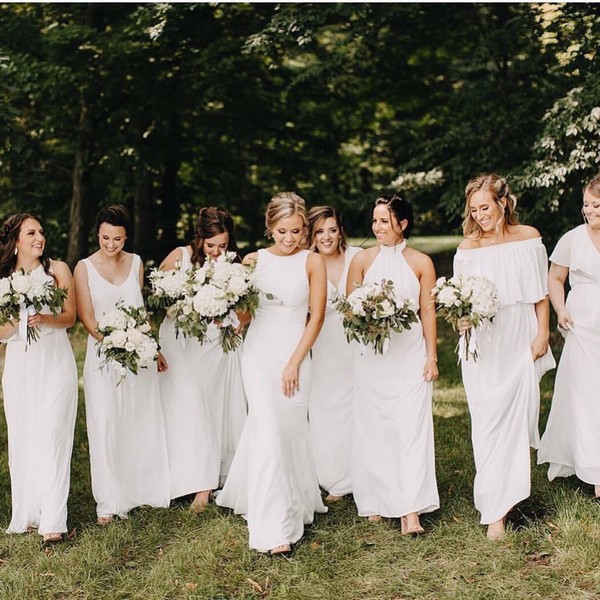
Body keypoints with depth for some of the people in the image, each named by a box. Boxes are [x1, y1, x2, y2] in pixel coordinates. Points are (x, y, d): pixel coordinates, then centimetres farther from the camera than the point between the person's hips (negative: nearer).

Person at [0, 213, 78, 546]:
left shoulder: (57, 269, 3)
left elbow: (70, 317, -2)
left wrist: (44, 319, -22)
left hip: (55, 363, -3)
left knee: (51, 438, -8)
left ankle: (52, 521, -9)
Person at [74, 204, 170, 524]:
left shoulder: (136, 263, 7)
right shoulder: (84, 267, -4)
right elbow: (87, 318, -7)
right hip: (103, 355, -3)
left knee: (142, 423, 9)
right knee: (107, 426, -2)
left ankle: (142, 488, 24)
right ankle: (109, 502, 7)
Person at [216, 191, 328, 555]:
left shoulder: (313, 262, -1)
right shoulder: (254, 260, 3)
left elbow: (317, 316, -1)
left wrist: (294, 362, -5)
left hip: (296, 352, 0)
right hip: (259, 351, 0)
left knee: (291, 430, 4)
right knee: (268, 431, -10)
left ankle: (296, 505, 28)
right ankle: (274, 529, -9)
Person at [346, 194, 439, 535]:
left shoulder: (420, 262, 2)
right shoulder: (362, 260, 4)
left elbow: (428, 312, 3)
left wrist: (432, 357, 0)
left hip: (411, 354, -1)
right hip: (371, 356, 1)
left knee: (411, 428, -7)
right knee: (373, 428, 4)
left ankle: (410, 511, -9)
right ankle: (376, 502, 16)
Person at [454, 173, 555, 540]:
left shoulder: (529, 237, 0)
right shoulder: (468, 247, -3)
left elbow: (540, 292, 6)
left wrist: (542, 333, 1)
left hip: (520, 342, 1)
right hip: (483, 345, -1)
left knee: (519, 416, 4)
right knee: (489, 421, -2)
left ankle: (511, 489, 24)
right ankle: (495, 510, 1)